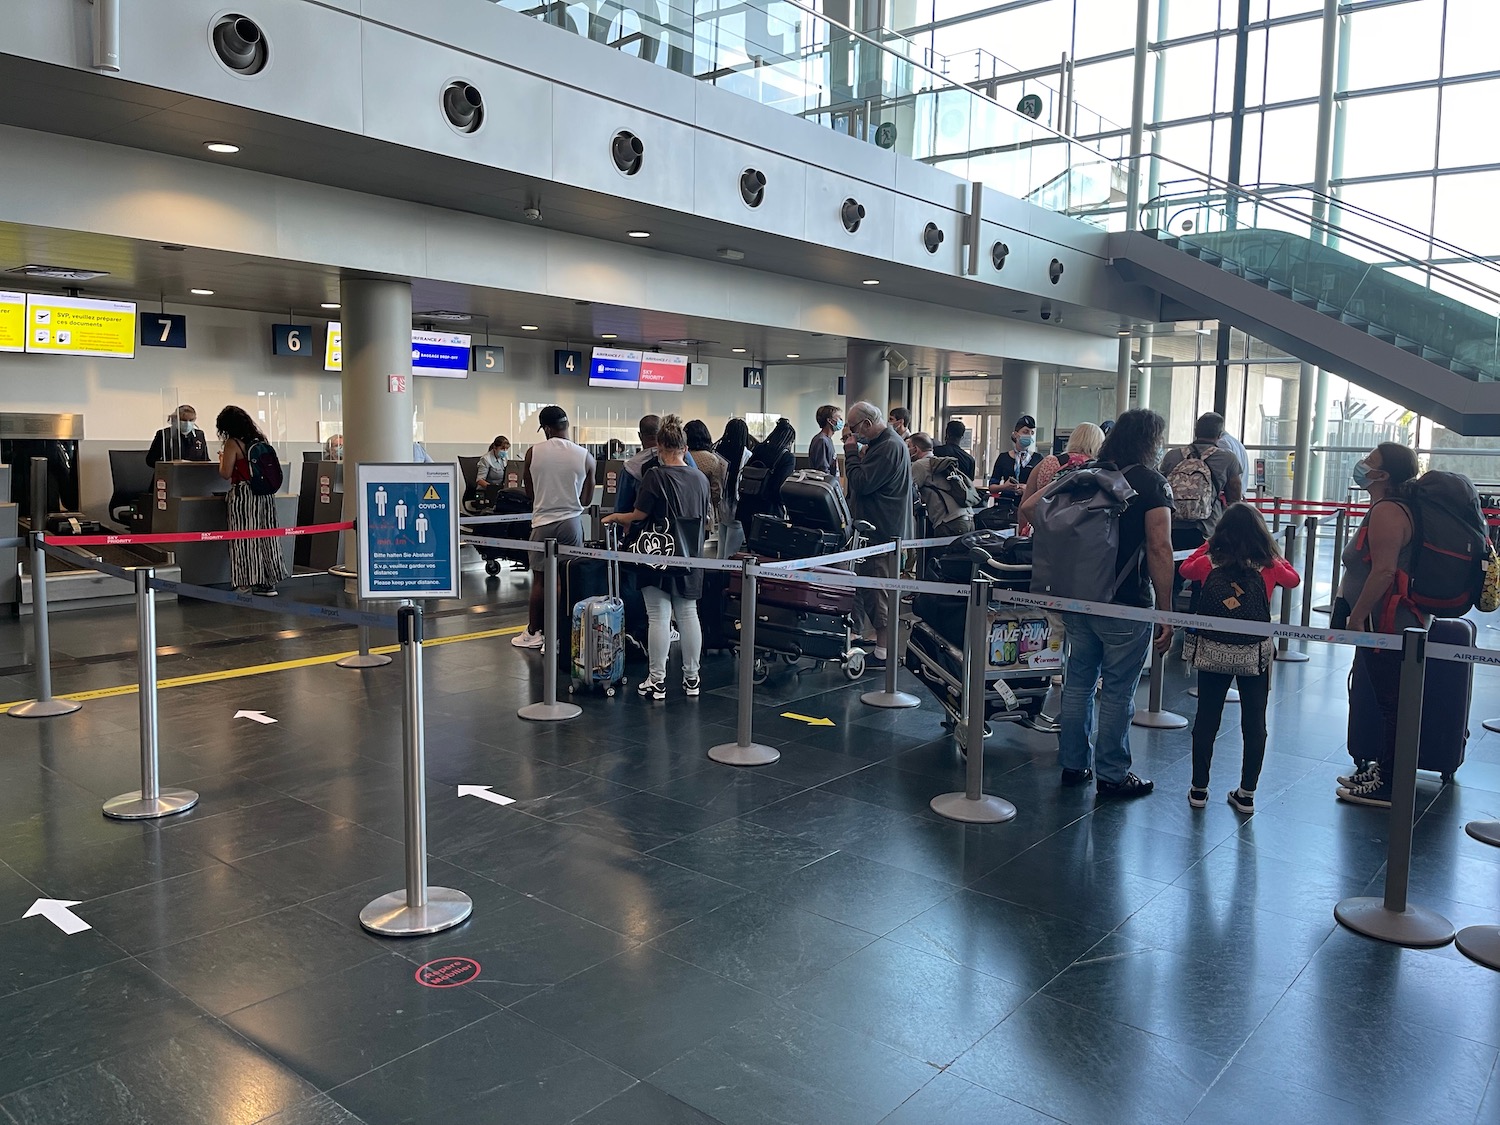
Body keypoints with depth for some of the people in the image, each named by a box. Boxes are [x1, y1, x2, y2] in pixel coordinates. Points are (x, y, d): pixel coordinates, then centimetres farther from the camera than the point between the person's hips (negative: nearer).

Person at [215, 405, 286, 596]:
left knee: (244, 539, -1)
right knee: (266, 537, 9)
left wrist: (222, 458, 9)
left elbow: (226, 474, -10)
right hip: (265, 494, 6)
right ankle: (268, 582, 15)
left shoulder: (232, 444, -9)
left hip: (244, 495, -6)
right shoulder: (260, 439, 9)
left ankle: (246, 584, 1)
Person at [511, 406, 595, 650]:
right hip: (571, 522, 0)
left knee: (539, 579, 10)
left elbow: (529, 494, 5)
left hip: (543, 522, 0)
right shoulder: (585, 456, -5)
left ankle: (532, 633, 18)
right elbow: (586, 499, 3)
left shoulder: (533, 452, -5)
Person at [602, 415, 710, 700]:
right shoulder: (700, 478, 5)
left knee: (659, 617, 0)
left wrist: (616, 517, 8)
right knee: (688, 615, 11)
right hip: (690, 559, 5)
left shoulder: (655, 476, -12)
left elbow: (639, 516, -11)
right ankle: (692, 678, 17)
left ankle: (657, 681, 5)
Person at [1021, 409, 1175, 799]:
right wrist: (1166, 613, -13)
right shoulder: (1151, 482, -8)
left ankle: (1073, 764, 24)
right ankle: (1111, 775, 14)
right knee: (1117, 690, 4)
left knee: (1078, 680, 15)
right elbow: (1159, 549, -16)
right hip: (1125, 604, -6)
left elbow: (1028, 508, 6)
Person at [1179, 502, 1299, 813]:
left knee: (1206, 718, 11)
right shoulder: (1270, 566, -9)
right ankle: (1247, 794, 18)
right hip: (1255, 653, 0)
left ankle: (1199, 789, 17)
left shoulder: (1207, 562, -9)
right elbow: (1293, 579, 13)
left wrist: (1208, 544, 19)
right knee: (1254, 723, 11)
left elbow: (1185, 569, 14)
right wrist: (1276, 557, 20)